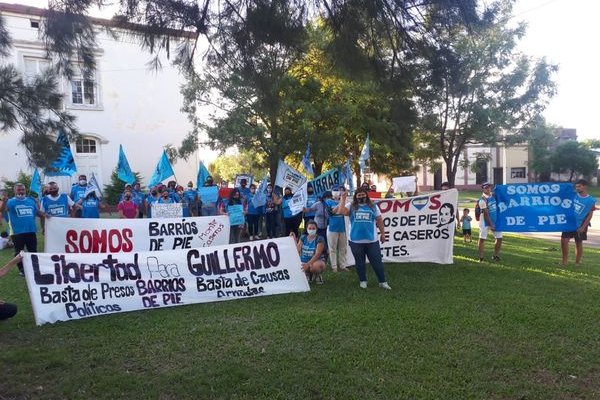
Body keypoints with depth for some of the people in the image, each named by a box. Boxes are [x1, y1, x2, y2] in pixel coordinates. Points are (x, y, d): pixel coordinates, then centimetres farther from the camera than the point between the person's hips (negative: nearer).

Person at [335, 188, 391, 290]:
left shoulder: (373, 206, 7)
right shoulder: (351, 206, 2)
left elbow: (379, 220, 10)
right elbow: (341, 212, -15)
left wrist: (382, 233, 8)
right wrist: (343, 199, -10)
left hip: (372, 240, 1)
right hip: (356, 241, 0)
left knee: (377, 262, 5)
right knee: (360, 262, 12)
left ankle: (382, 282, 15)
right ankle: (362, 281, 27)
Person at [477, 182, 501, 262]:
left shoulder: (493, 195, 5)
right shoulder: (482, 200, -15)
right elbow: (486, 214, -15)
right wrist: (491, 225, -15)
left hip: (495, 221, 7)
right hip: (485, 222, -7)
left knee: (499, 238, 6)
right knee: (482, 239, -3)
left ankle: (496, 256, 20)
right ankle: (481, 258, 4)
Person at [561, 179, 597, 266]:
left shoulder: (591, 200, -8)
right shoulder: (573, 195, 0)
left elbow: (590, 215, -8)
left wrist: (583, 227, -13)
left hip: (580, 225, -3)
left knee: (579, 243, 7)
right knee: (564, 240, -3)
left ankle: (577, 262, 19)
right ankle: (565, 260, 8)